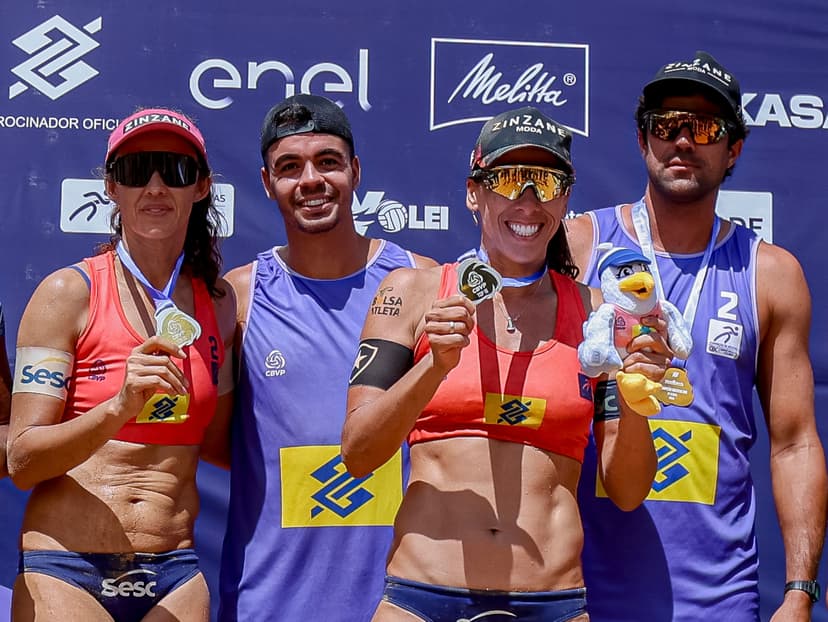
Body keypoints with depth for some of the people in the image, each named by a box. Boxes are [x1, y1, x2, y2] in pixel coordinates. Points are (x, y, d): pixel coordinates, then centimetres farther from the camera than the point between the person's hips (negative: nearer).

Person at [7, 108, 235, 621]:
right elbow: (21, 461, -9)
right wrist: (120, 409, -21)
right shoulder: (69, 293, -4)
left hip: (175, 574, 3)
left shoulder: (219, 304, 7)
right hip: (67, 572, -3)